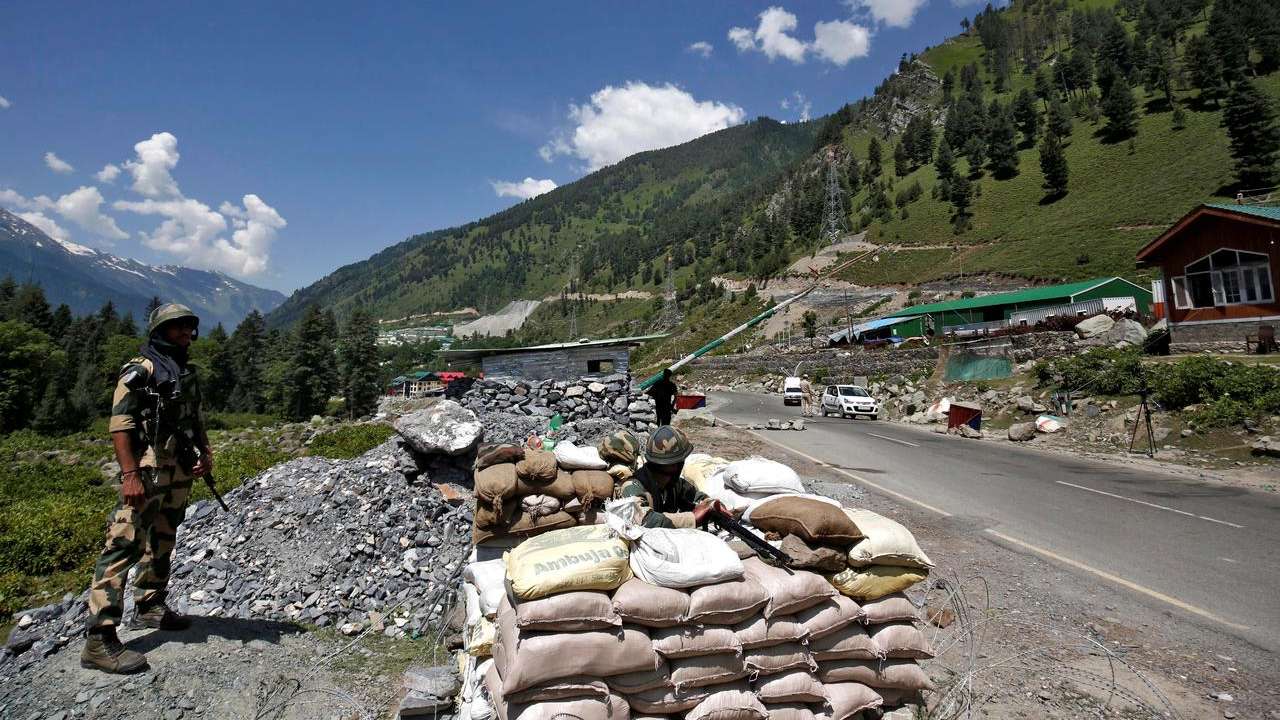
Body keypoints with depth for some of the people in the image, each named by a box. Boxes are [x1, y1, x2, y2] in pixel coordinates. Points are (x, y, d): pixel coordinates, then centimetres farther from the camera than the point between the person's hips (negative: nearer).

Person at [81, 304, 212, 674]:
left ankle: (150, 607, 33)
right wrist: (129, 474, -22)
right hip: (147, 471, -8)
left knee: (162, 543, 18)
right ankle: (99, 641, -11)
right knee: (123, 546, -12)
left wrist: (206, 454, 6)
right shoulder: (140, 370, -7)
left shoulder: (188, 373, 17)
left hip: (180, 473, 9)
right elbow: (120, 424, -14)